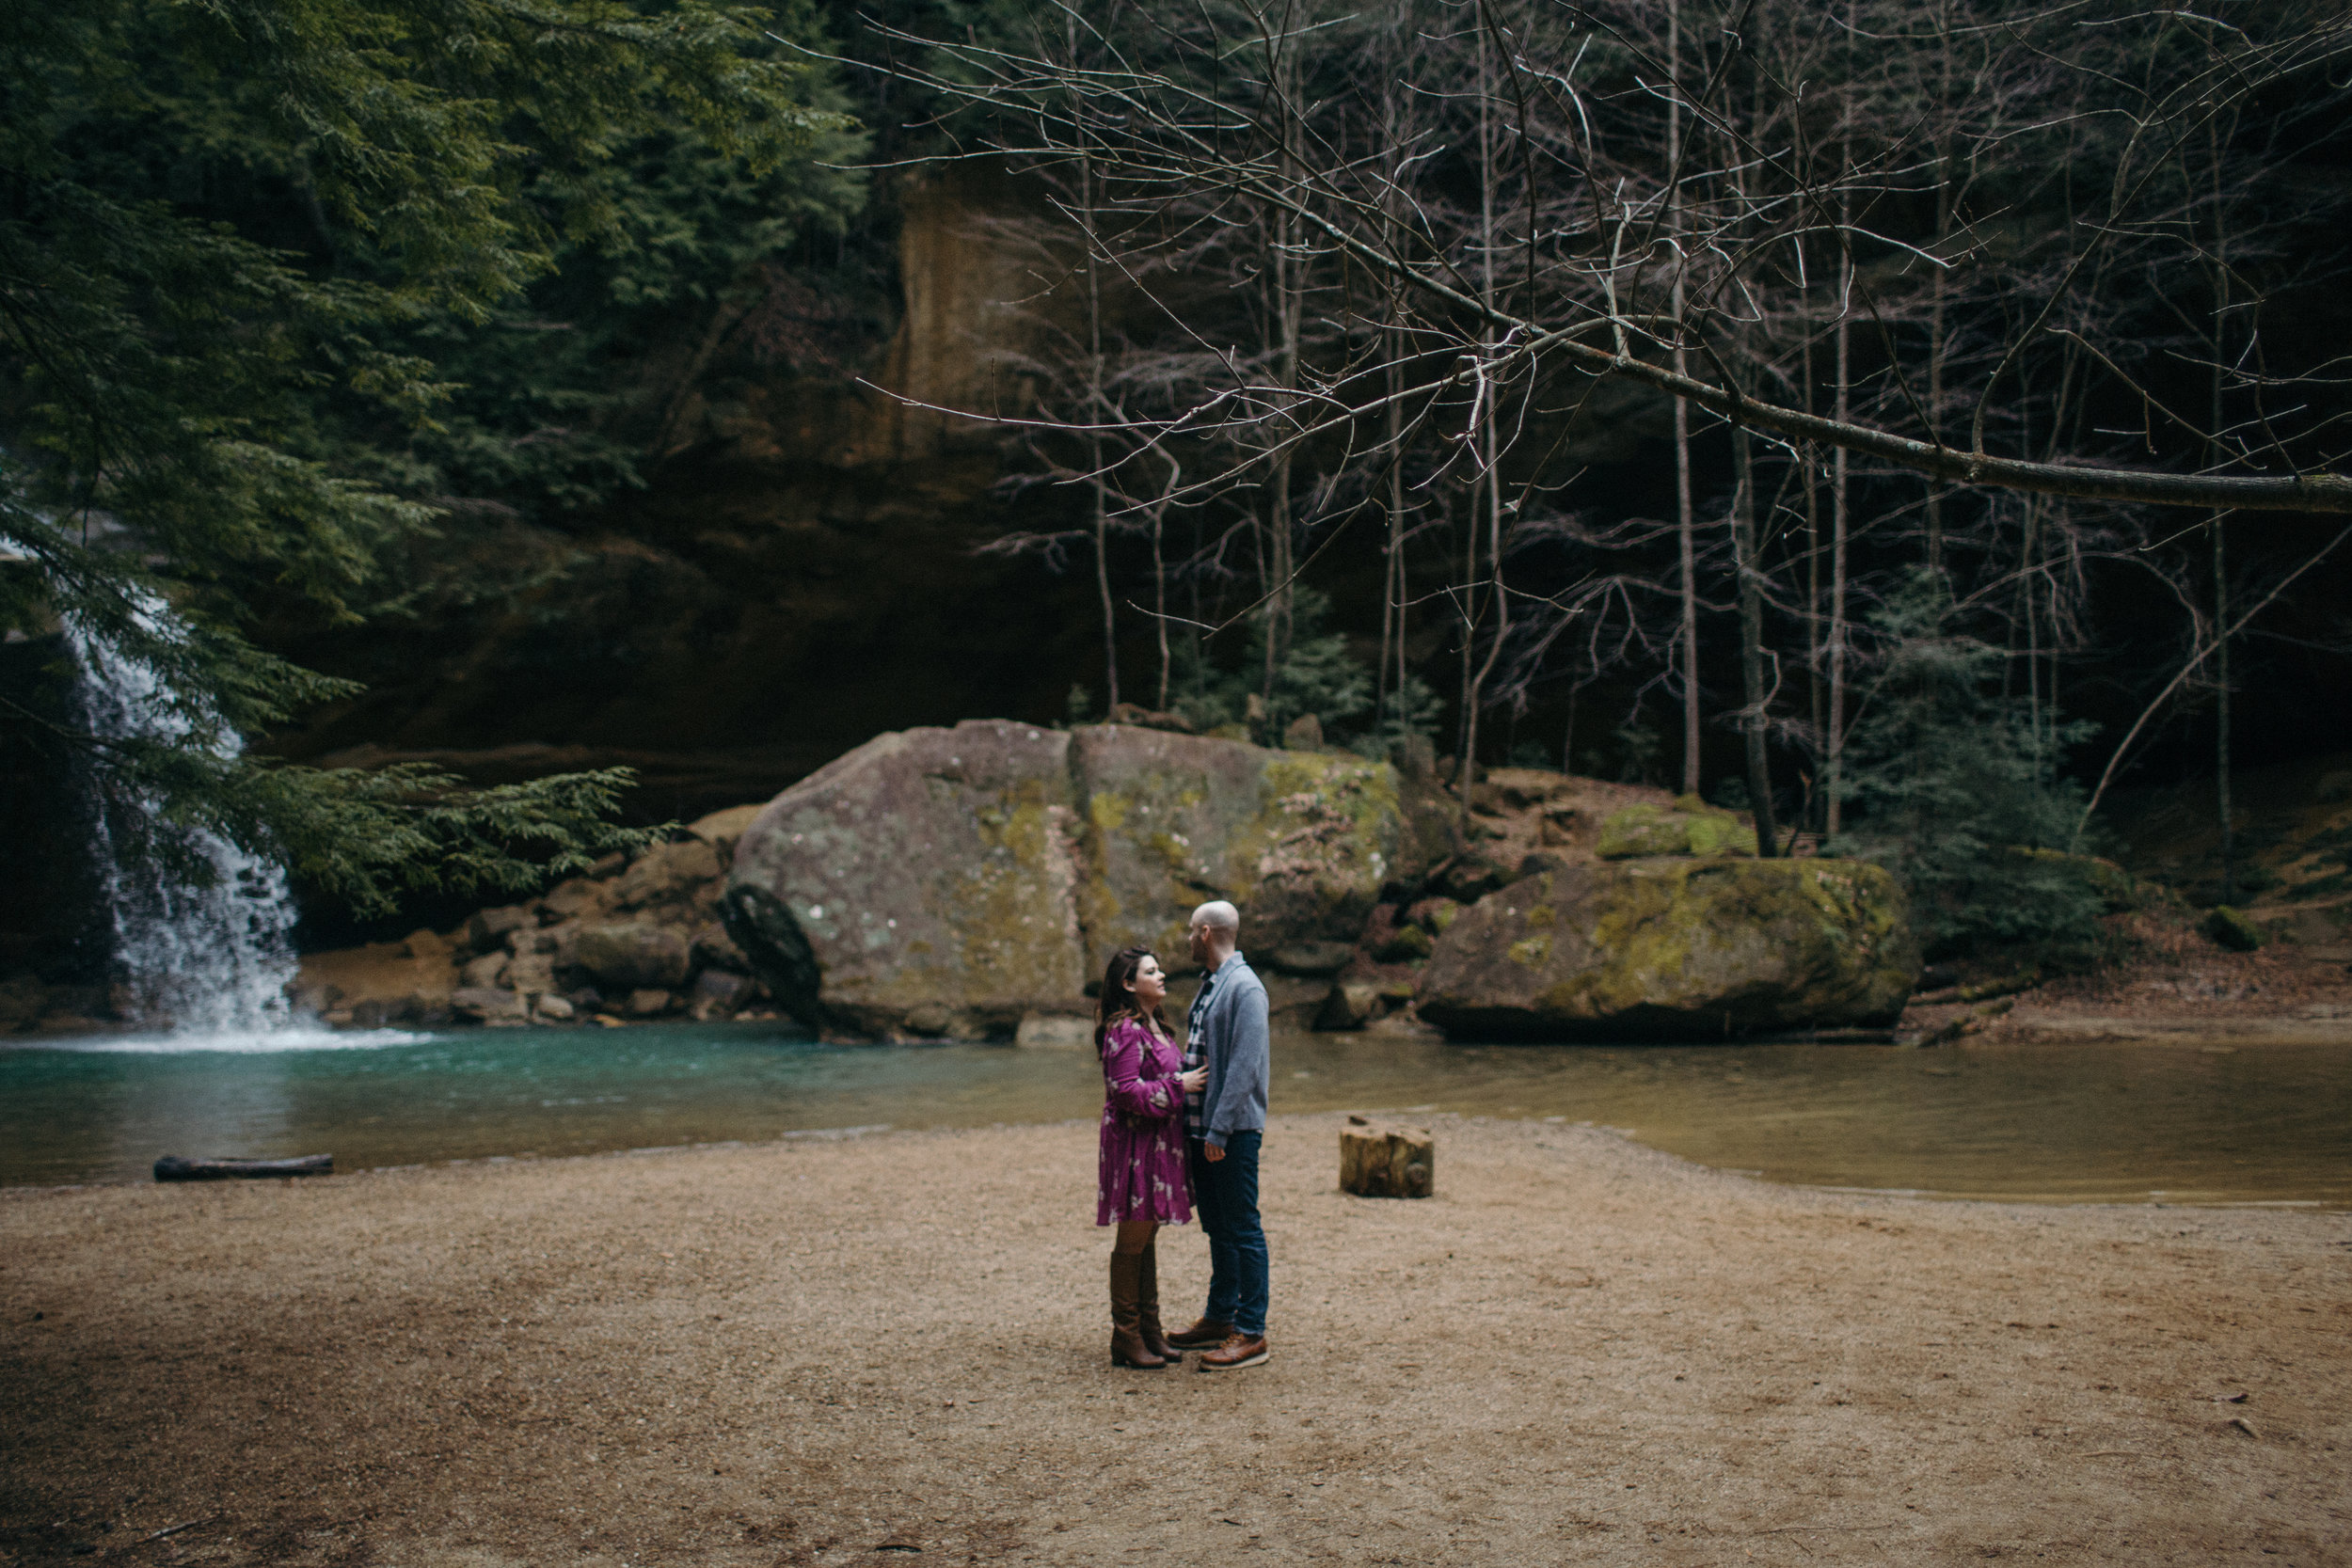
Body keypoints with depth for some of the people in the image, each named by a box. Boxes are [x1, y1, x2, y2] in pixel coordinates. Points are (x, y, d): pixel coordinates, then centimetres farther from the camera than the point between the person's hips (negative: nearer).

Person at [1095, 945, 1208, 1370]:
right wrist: (1178, 1086, -18)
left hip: (1159, 1146, 10)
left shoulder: (1153, 1027, 15)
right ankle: (1126, 1338, 6)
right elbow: (1126, 1092, -22)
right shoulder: (1124, 1031, -16)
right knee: (1132, 1240, -2)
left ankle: (1149, 1331, 22)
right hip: (1135, 1145, -10)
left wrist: (1190, 1079, 8)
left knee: (1147, 1238, 14)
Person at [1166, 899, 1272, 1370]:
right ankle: (1220, 1318, 28)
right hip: (1201, 1127, 10)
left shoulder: (1245, 988, -16)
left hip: (1233, 1132, -10)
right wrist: (1192, 1125, 14)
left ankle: (1251, 1333, 2)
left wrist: (1220, 1131, -22)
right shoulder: (1209, 985, 14)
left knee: (1242, 1229, -3)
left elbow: (1244, 1067, -21)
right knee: (1216, 1227, 17)